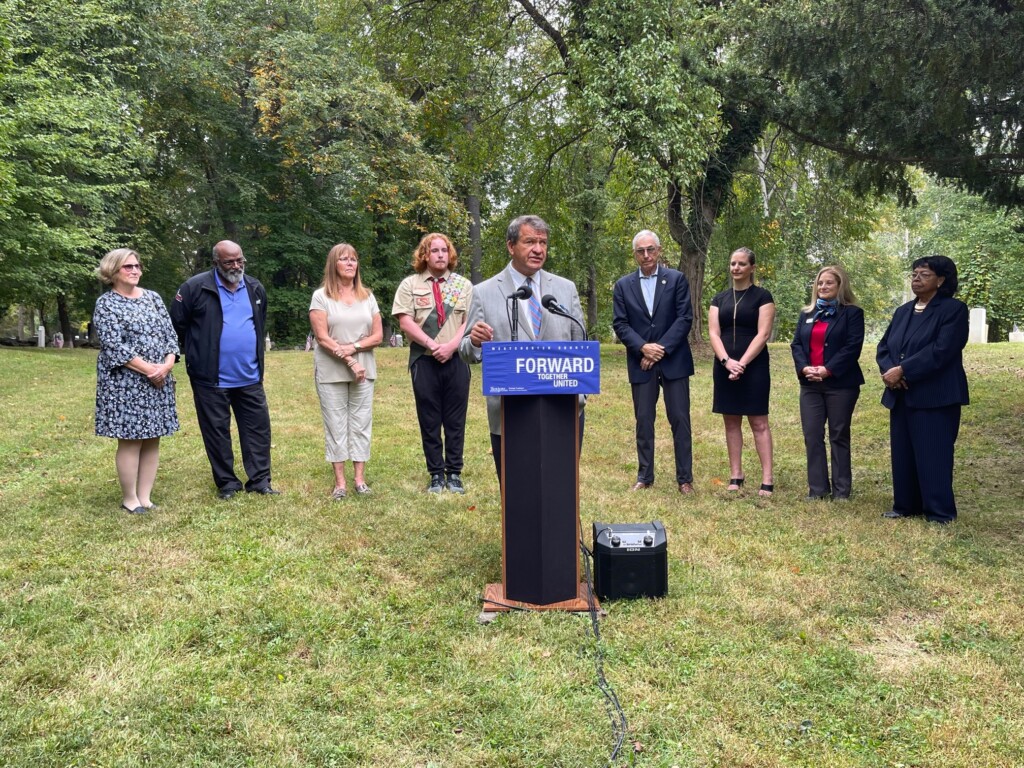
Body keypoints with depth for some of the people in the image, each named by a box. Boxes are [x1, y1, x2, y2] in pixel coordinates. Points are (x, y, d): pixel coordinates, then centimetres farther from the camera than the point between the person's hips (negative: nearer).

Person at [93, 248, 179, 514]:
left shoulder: (153, 297, 12)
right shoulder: (106, 304, -4)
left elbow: (169, 333, 8)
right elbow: (114, 346, -13)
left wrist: (167, 364, -9)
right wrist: (148, 369, -17)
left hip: (158, 382, 5)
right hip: (126, 383, -5)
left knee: (152, 439, 6)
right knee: (130, 440, -3)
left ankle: (145, 497, 14)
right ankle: (129, 499, 9)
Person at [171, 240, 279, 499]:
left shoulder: (255, 288, 8)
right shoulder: (195, 288, -9)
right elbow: (177, 325, -1)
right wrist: (198, 353, 7)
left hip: (250, 377, 4)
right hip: (211, 379, -4)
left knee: (258, 428, 5)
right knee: (217, 431, 6)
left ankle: (259, 480, 15)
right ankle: (226, 483, 19)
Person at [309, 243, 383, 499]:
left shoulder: (367, 296, 10)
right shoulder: (321, 296, -1)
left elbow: (378, 336, 5)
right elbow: (322, 337, -8)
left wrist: (353, 347, -12)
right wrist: (349, 362, -14)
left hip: (364, 371, 3)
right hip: (331, 372, -3)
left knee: (361, 423, 4)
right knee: (335, 425, 1)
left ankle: (360, 478, 11)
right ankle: (339, 482, 6)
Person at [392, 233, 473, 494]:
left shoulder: (464, 285, 9)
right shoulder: (410, 285, 6)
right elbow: (405, 322, -4)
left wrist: (451, 345, -13)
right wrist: (432, 345, -13)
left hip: (457, 360, 1)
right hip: (424, 362, -1)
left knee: (456, 421, 5)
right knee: (429, 421, 4)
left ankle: (454, 473, 14)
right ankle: (436, 475, 13)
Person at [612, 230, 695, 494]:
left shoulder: (676, 279, 1)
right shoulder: (623, 285, 6)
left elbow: (685, 318, -5)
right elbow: (620, 324, 2)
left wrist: (661, 348, -13)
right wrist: (642, 348, -13)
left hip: (674, 361, -1)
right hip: (640, 364, 2)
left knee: (680, 420, 1)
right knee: (643, 421, 7)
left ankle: (685, 478, 10)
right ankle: (645, 476, 17)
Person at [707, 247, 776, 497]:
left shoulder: (762, 296, 0)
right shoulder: (720, 299, 11)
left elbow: (763, 334, -8)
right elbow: (714, 333, 2)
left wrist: (742, 363, -17)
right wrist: (727, 361, -14)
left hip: (754, 367, -4)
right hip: (725, 367, 4)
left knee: (759, 422, -3)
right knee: (731, 422, 7)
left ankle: (767, 478, -2)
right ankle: (736, 475, 14)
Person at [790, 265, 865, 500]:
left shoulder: (852, 313, -1)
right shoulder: (806, 314, 15)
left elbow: (853, 347, -11)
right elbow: (796, 344, 8)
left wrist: (827, 370, -18)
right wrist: (804, 367, -10)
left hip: (840, 383, -5)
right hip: (810, 384, 5)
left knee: (839, 436, 3)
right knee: (812, 436, 3)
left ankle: (841, 490, 10)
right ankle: (817, 489, 10)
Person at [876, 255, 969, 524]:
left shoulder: (954, 309, -6)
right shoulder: (902, 311, 17)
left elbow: (941, 351, -18)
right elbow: (884, 346, 11)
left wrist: (902, 371, -19)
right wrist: (888, 371, -10)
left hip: (934, 397, -7)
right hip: (901, 396, 7)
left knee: (933, 455, -5)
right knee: (902, 454, 10)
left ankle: (940, 512, 3)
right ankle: (905, 506, 19)